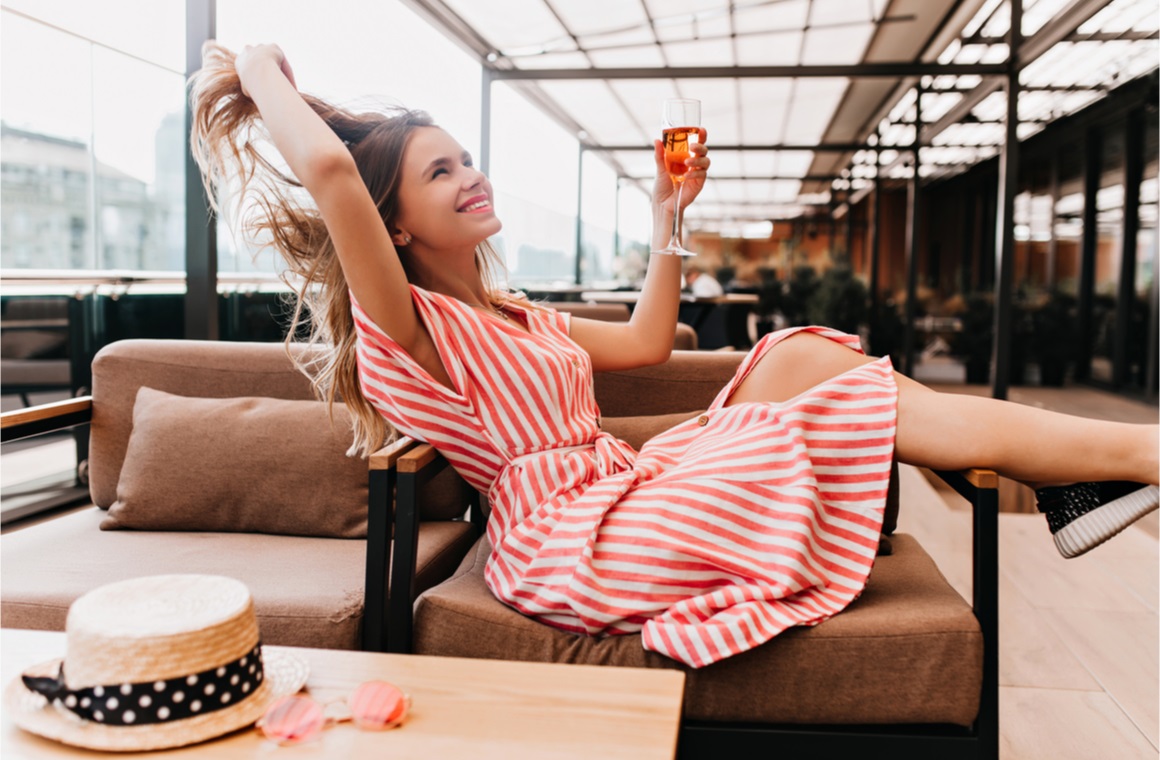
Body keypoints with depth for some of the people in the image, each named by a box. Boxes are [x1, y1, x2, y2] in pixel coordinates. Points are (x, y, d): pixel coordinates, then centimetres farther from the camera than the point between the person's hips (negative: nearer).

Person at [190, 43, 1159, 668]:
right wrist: (261, 77, -4)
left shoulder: (523, 321, 23)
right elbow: (328, 167, -21)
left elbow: (648, 341, 27)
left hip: (628, 497, 9)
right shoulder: (405, 328, -5)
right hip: (571, 548, -9)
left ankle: (1070, 479, -8)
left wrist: (669, 216, 26)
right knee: (821, 383, -15)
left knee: (800, 353, -8)